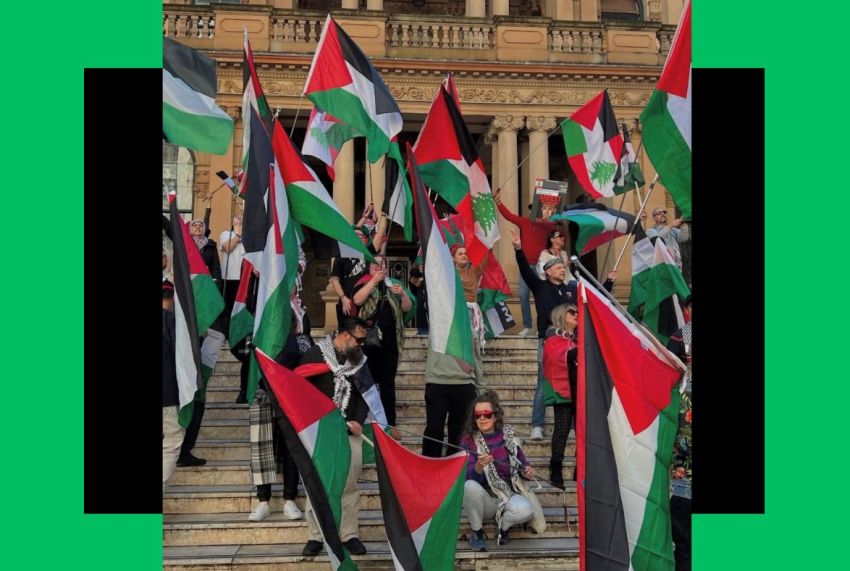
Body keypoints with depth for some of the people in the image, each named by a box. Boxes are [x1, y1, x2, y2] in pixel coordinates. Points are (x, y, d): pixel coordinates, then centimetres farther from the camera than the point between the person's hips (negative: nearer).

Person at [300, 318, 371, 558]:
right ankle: (315, 536, 9)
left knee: (349, 485, 3)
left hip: (349, 431, 3)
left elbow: (364, 395, 9)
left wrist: (358, 421, -6)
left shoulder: (361, 361, 10)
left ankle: (349, 535, 10)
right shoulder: (315, 354, -3)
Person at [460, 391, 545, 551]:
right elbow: (470, 477, -17)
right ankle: (477, 532, -8)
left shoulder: (508, 434, 1)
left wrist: (527, 471, -9)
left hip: (509, 494, 1)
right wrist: (479, 466, -39)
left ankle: (503, 524, 4)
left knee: (524, 510, -33)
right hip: (485, 500, -1)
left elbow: (521, 461, 14)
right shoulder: (469, 440, -7)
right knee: (470, 487, -35)